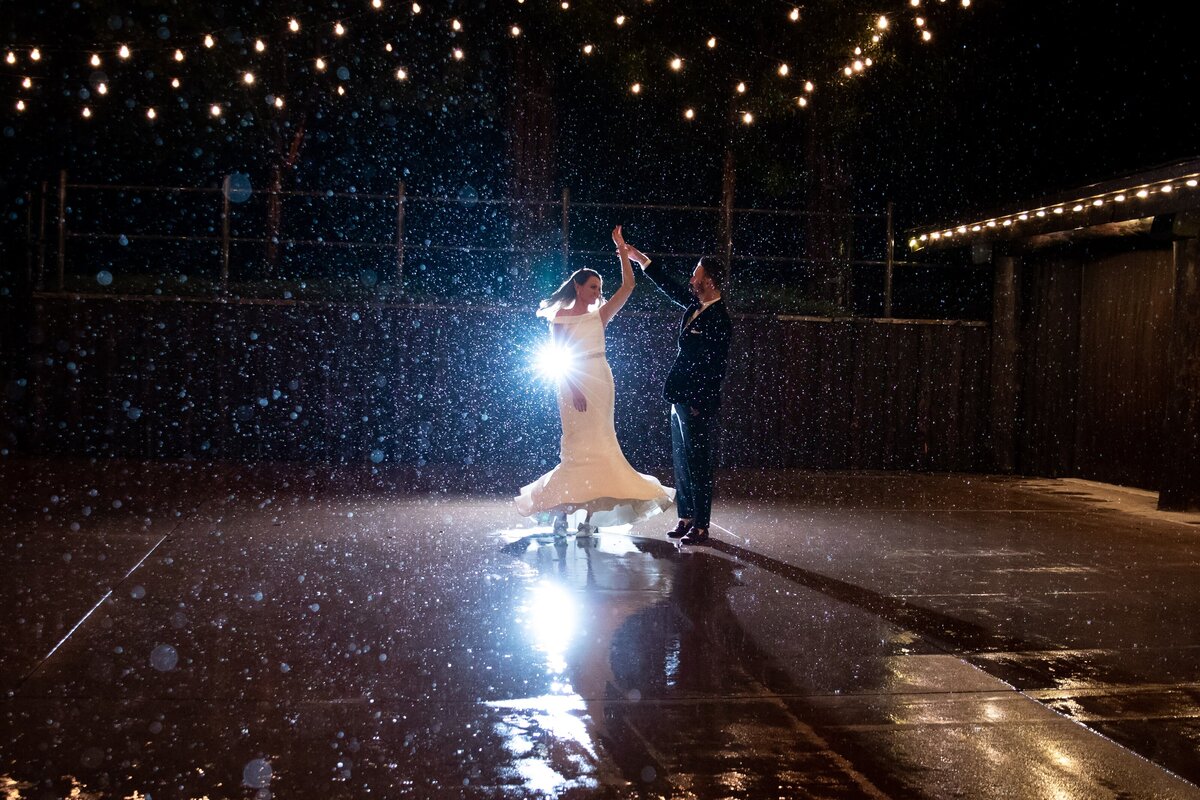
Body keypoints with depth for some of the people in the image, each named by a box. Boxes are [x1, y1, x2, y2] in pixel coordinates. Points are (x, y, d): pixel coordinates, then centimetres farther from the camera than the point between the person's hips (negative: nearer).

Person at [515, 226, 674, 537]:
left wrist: (622, 252, 3)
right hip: (575, 384, -5)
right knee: (578, 444, -8)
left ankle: (590, 514, 3)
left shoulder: (599, 315, 12)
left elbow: (628, 286, 7)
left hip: (601, 382, 5)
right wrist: (573, 388, -16)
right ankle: (561, 512, 0)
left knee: (599, 444, 1)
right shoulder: (560, 318, 1)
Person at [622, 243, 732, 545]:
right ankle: (686, 518, 23)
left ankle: (701, 527, 4)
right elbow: (671, 288, 23)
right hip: (681, 399, 9)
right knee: (681, 462, 14)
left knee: (697, 465, -3)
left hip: (698, 403, -9)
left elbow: (715, 367, -18)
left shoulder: (718, 319, -17)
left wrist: (700, 405, -16)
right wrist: (640, 259, 24)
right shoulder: (696, 306, 8)